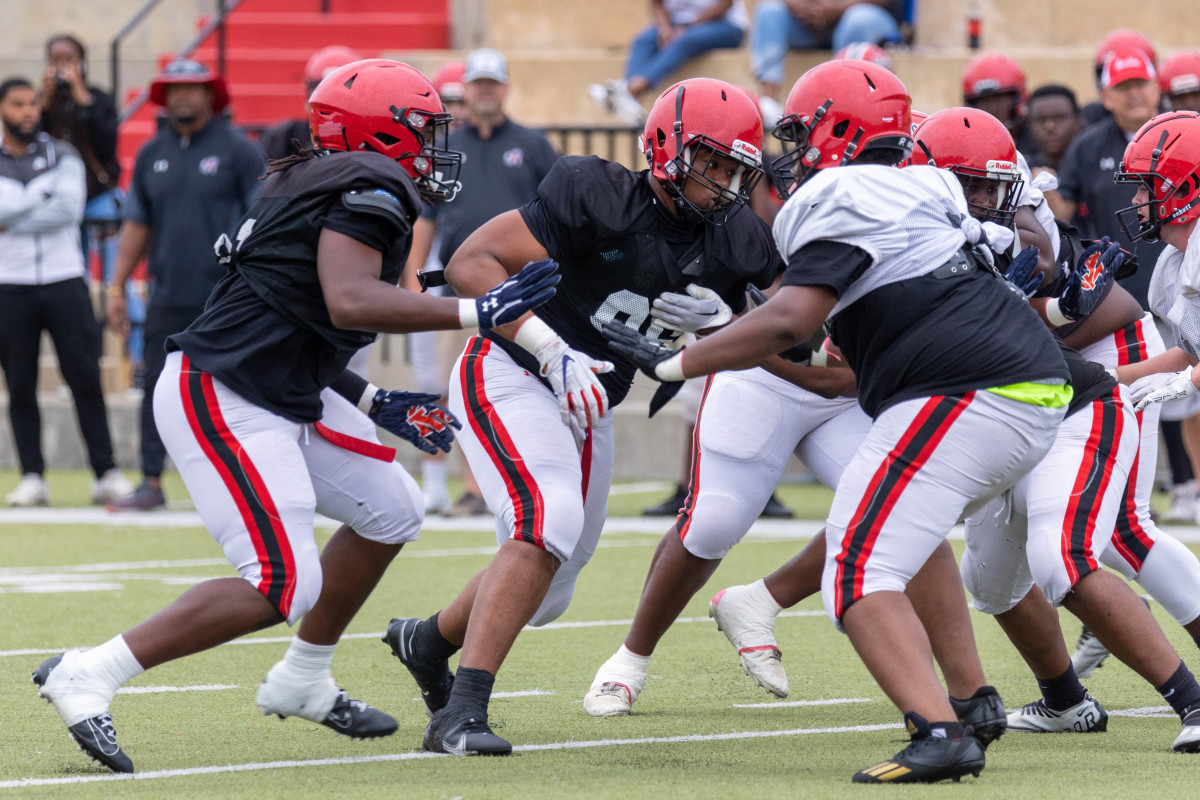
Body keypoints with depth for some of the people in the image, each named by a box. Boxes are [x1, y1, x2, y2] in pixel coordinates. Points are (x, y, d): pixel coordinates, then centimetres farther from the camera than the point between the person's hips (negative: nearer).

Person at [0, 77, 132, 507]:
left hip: (64, 282, 0)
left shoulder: (63, 157, 7)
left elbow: (70, 209, -9)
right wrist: (43, 195, -12)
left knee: (86, 379, -3)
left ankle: (106, 474, -1)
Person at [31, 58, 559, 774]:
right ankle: (87, 676, -11)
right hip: (223, 401, -11)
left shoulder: (319, 188, 19)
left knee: (391, 513, 18)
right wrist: (478, 311, -24)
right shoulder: (372, 189, -11)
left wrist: (377, 404, 21)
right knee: (282, 585, -16)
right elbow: (349, 304, -27)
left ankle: (303, 682, 31)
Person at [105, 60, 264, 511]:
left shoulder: (237, 150, -1)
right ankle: (151, 484, 7)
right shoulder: (152, 155, 12)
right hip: (168, 298, 4)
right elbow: (136, 225, 17)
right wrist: (116, 288, 12)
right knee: (157, 389, 2)